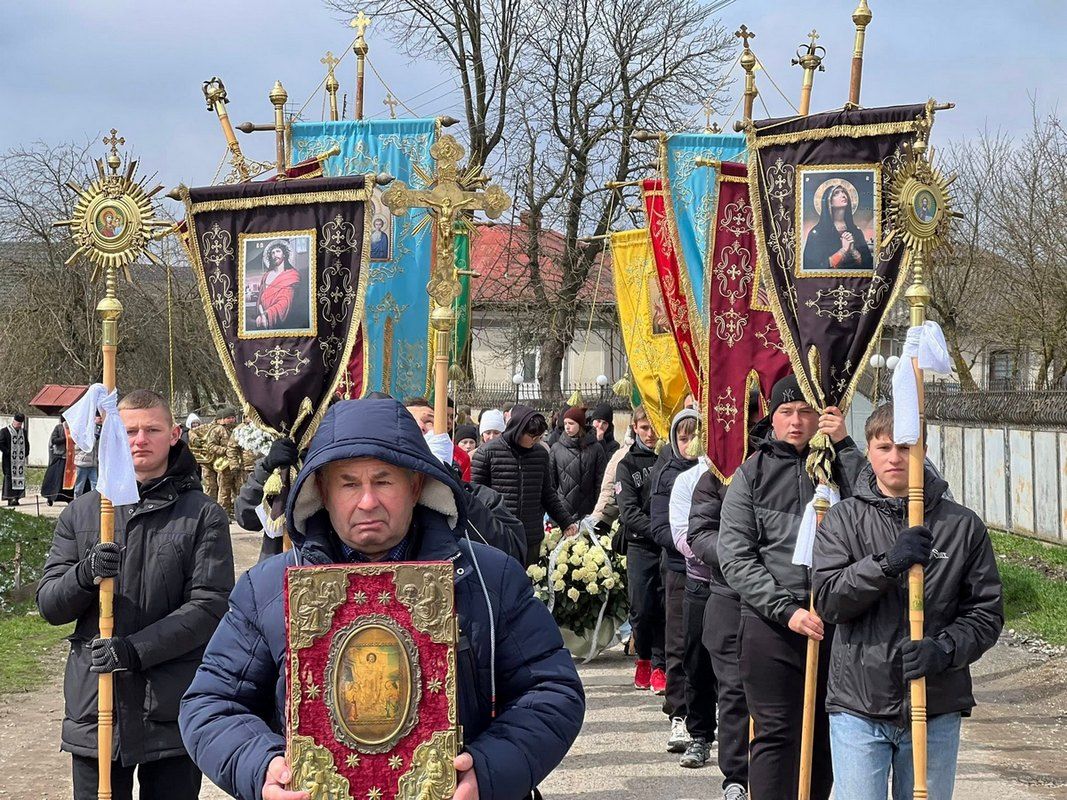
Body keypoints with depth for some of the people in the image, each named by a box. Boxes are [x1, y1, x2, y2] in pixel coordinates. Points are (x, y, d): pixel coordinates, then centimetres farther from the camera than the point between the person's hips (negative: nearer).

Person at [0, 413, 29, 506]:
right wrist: (8, 452, -14)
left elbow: (27, 445, 21)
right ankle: (10, 498, -11)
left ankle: (16, 497, 5)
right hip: (9, 459, -5)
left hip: (20, 460, 5)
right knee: (10, 477, -9)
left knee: (20, 477, 2)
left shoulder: (23, 432, 14)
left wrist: (26, 455, 8)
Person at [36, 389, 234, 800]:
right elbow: (49, 604, 5)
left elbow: (211, 606, -9)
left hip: (173, 715, -2)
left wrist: (135, 650, -18)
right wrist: (85, 575, -17)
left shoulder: (203, 515, -1)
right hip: (94, 708, 2)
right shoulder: (81, 512, 8)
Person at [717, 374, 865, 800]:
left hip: (832, 621, 2)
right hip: (769, 624, -2)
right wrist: (787, 609, -11)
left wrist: (844, 445, -13)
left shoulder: (838, 464, 7)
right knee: (776, 735, -3)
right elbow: (736, 556, -2)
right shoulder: (752, 473, 5)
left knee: (824, 734, 10)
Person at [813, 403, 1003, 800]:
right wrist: (887, 564, -21)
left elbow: (986, 611, 3)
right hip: (858, 707, -1)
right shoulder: (842, 519, 2)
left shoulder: (963, 525, 3)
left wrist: (945, 649, -15)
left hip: (936, 710, 1)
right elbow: (827, 599, -8)